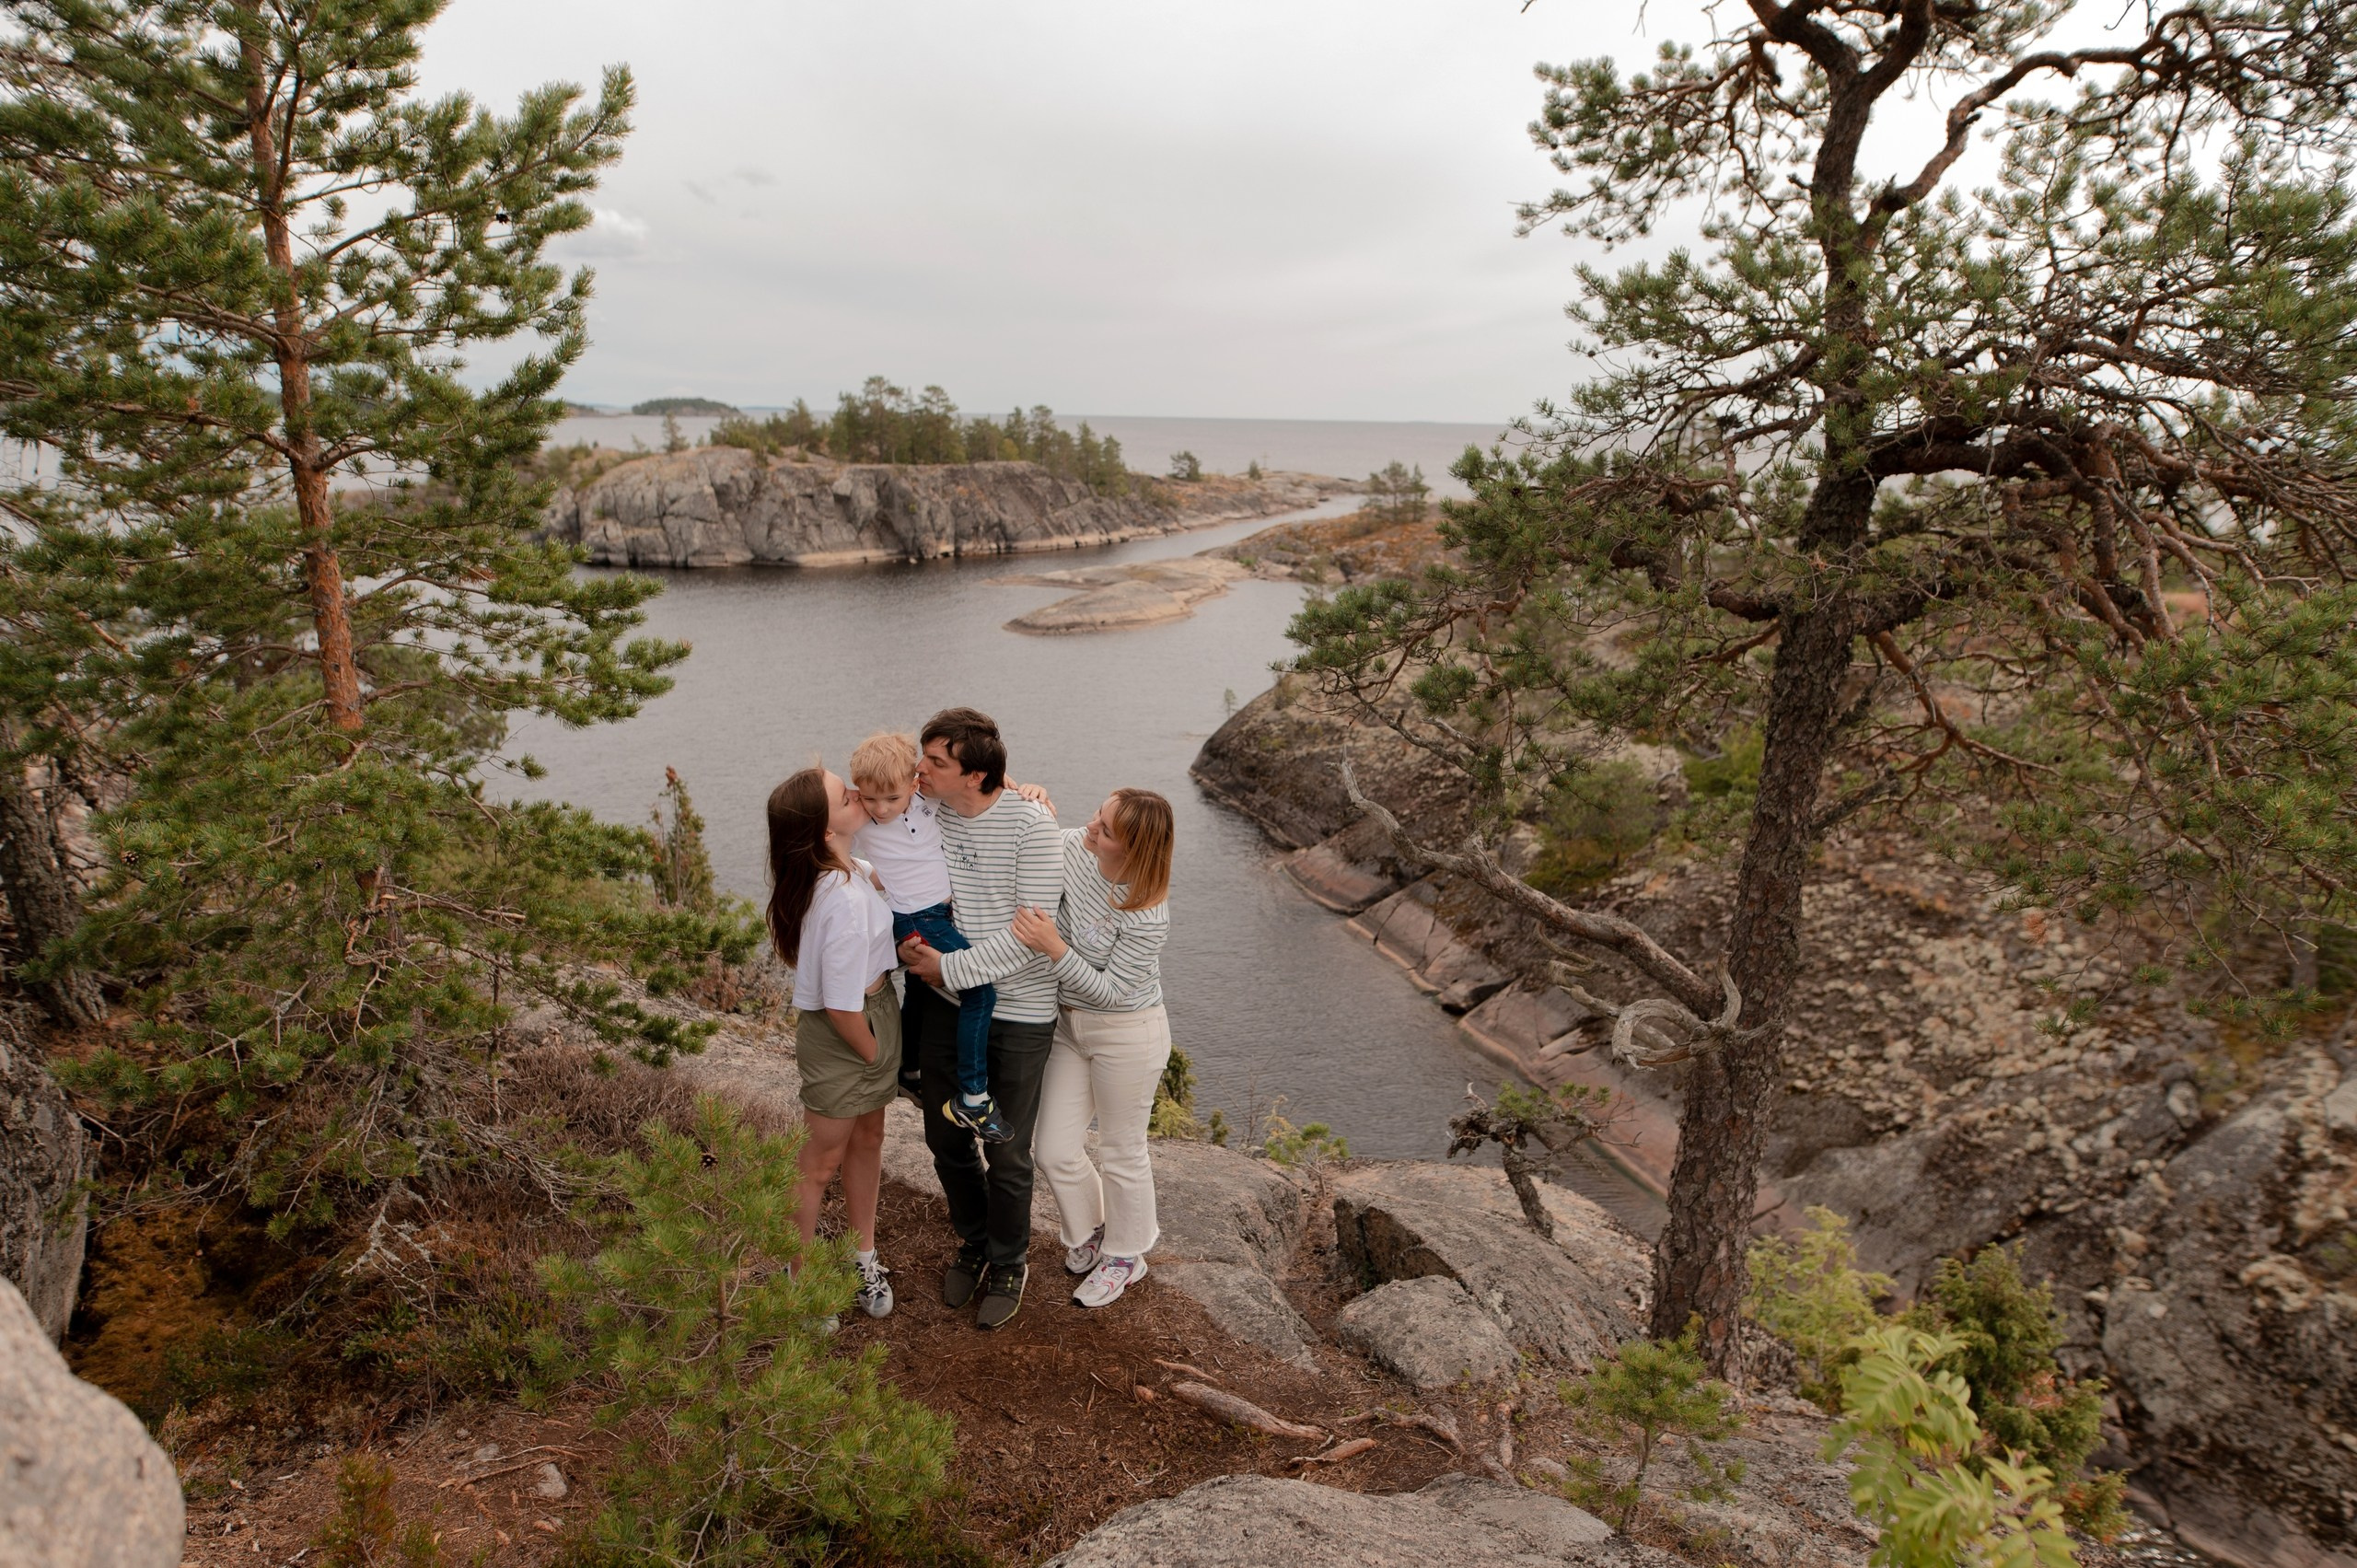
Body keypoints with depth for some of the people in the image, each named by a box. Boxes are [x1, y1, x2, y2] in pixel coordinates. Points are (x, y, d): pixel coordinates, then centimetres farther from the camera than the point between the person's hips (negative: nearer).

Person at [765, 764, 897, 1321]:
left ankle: (864, 1256, 42)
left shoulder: (843, 870, -7)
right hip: (842, 1037, -9)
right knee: (822, 1161, 11)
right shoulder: (846, 901, -34)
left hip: (878, 1011, 9)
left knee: (867, 1138, 23)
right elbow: (842, 1008, -28)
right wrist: (874, 1056, -11)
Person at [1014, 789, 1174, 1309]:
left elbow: (1112, 992, -25)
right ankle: (1092, 1228, 44)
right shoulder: (1074, 847, -12)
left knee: (1121, 1153, 14)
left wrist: (1054, 948, -35)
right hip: (1069, 1025, 7)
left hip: (1127, 1035, -6)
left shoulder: (1147, 915, -29)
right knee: (1055, 1152, 13)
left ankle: (1125, 1255, 40)